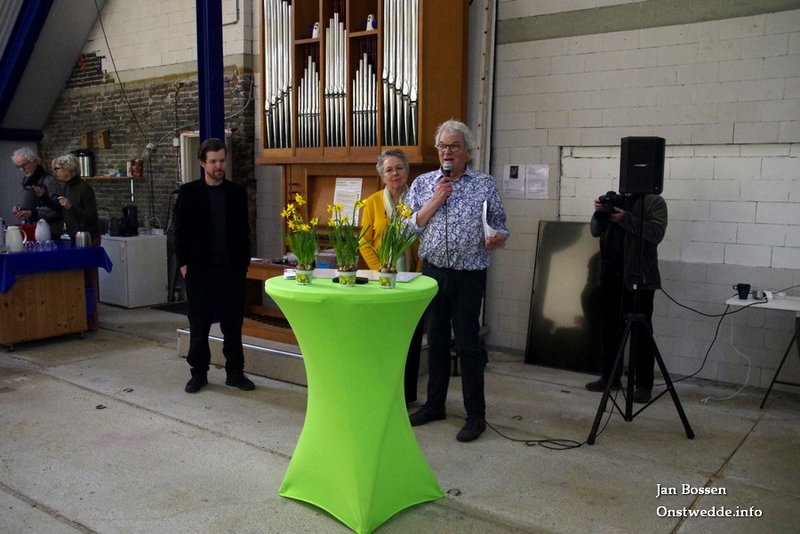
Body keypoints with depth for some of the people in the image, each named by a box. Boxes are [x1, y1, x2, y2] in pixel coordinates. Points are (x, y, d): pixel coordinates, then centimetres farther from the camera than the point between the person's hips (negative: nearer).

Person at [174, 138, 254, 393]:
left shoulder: (237, 192, 5)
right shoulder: (189, 192, 0)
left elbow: (244, 231, 7)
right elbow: (180, 230, 1)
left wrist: (244, 263, 3)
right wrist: (183, 264, -4)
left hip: (231, 269, 2)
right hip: (200, 270, -1)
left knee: (233, 324, 7)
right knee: (199, 325, 7)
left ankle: (235, 372, 18)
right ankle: (199, 373, 20)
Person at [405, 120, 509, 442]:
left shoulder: (485, 185, 0)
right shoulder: (422, 184, 6)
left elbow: (500, 225, 1)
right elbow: (408, 228, 0)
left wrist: (497, 238, -21)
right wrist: (435, 202, -11)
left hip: (469, 275, -3)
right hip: (433, 271, 3)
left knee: (468, 344, 0)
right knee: (436, 340, 13)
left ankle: (476, 415, 12)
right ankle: (434, 404, 27)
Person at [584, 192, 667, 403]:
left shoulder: (654, 201, 0)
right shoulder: (614, 199, 15)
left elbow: (657, 232, -15)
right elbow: (596, 231, 12)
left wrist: (625, 219, -20)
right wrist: (599, 213, -6)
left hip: (639, 278, -6)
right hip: (611, 275, 6)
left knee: (641, 332, -1)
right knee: (610, 329, 11)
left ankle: (644, 384, 5)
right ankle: (610, 377, 22)